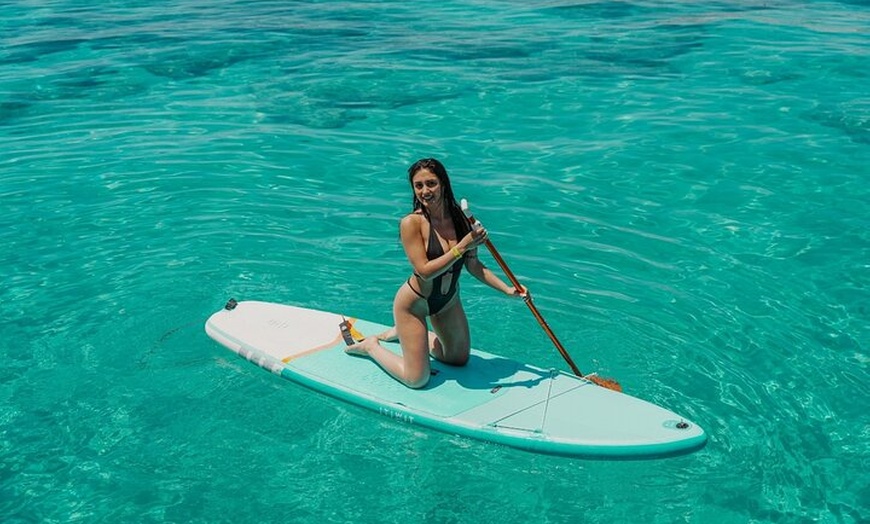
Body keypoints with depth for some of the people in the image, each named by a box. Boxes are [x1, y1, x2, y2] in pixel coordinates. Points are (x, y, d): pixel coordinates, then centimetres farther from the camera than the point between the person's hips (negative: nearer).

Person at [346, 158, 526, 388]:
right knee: (417, 379, 1)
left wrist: (507, 289, -8)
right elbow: (425, 270, -30)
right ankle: (371, 346, 24)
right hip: (414, 303, -6)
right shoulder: (412, 222, -25)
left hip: (448, 300, 6)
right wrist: (463, 246, -34)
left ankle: (403, 333, 40)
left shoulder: (460, 217, -10)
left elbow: (473, 265, -1)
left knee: (460, 360, 24)